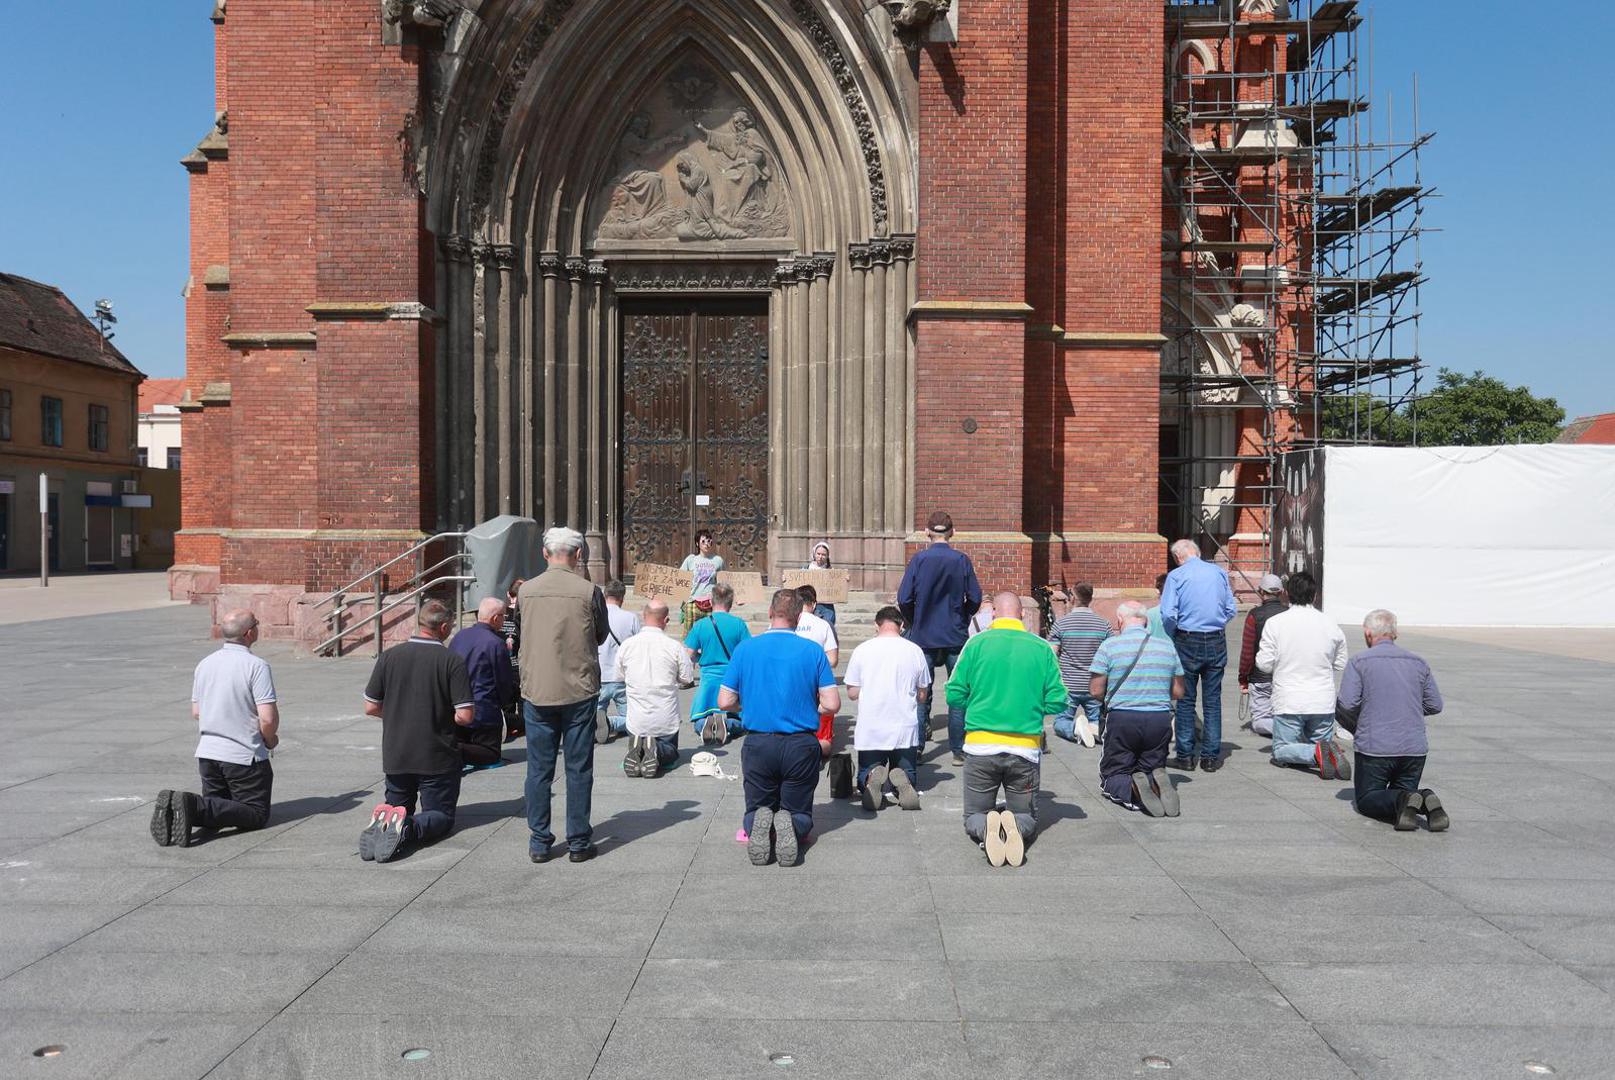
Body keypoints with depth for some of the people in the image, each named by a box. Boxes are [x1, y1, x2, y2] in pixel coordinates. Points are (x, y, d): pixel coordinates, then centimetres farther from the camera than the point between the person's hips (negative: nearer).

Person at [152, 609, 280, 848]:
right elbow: (268, 718, -22)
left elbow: (195, 713, 16)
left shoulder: (204, 664, 7)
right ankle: (195, 807, -19)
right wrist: (270, 740, -1)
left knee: (216, 805, 22)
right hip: (245, 756, -7)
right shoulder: (257, 665, -16)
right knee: (257, 814, 3)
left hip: (207, 752, 7)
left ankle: (174, 807, -8)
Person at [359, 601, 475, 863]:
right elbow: (465, 716, -16)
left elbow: (370, 708, 2)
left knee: (397, 806, 22)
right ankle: (410, 828, -21)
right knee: (441, 815, 10)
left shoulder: (389, 656, -3)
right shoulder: (452, 661, -14)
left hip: (395, 755, 4)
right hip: (438, 758, -3)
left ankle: (383, 822, -11)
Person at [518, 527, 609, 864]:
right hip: (579, 691, -2)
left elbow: (528, 633, 11)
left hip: (537, 691, 2)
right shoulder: (589, 591, -9)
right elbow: (602, 636, 4)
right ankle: (578, 842, 13)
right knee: (578, 769, 7)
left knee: (539, 769, 10)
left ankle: (539, 842, 16)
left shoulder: (527, 590, -1)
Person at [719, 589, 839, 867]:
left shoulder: (745, 648, -1)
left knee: (755, 810, 19)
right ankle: (791, 827, -19)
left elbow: (725, 702, 0)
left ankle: (757, 826, -16)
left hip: (758, 744, 1)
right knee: (800, 813, 16)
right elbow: (831, 705, -7)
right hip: (801, 745, -1)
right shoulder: (813, 651, -4)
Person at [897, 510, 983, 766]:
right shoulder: (962, 560, -5)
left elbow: (904, 599, -8)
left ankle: (916, 748, 11)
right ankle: (958, 750, 11)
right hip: (956, 637, 0)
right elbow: (975, 598, -3)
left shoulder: (919, 559, -7)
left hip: (924, 637, 0)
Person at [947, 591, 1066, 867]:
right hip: (1026, 749, 1)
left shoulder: (977, 643, -3)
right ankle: (1015, 827, -17)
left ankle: (985, 828, -20)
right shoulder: (1042, 648, 0)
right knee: (1026, 817, 19)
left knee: (974, 816, 16)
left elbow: (954, 696, -2)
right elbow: (1057, 702, -1)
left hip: (980, 745, 0)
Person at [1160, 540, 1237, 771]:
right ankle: (1210, 757, 11)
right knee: (1212, 700, 8)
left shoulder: (1176, 576, -6)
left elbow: (1168, 614, -14)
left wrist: (1172, 637, 3)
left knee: (1185, 700, 7)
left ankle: (1185, 755, 10)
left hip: (1187, 642, -3)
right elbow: (1231, 610, 5)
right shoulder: (1220, 572, 5)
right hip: (1217, 643, 3)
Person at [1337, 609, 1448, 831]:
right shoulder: (1418, 663, 10)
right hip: (1415, 748, 4)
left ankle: (1402, 802, -20)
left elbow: (1345, 705, -13)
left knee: (1365, 800, 10)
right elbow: (1435, 705, 10)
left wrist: (1356, 729, 7)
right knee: (1403, 791, 20)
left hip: (1375, 748, -4)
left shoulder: (1358, 662, -4)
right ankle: (1426, 801, -12)